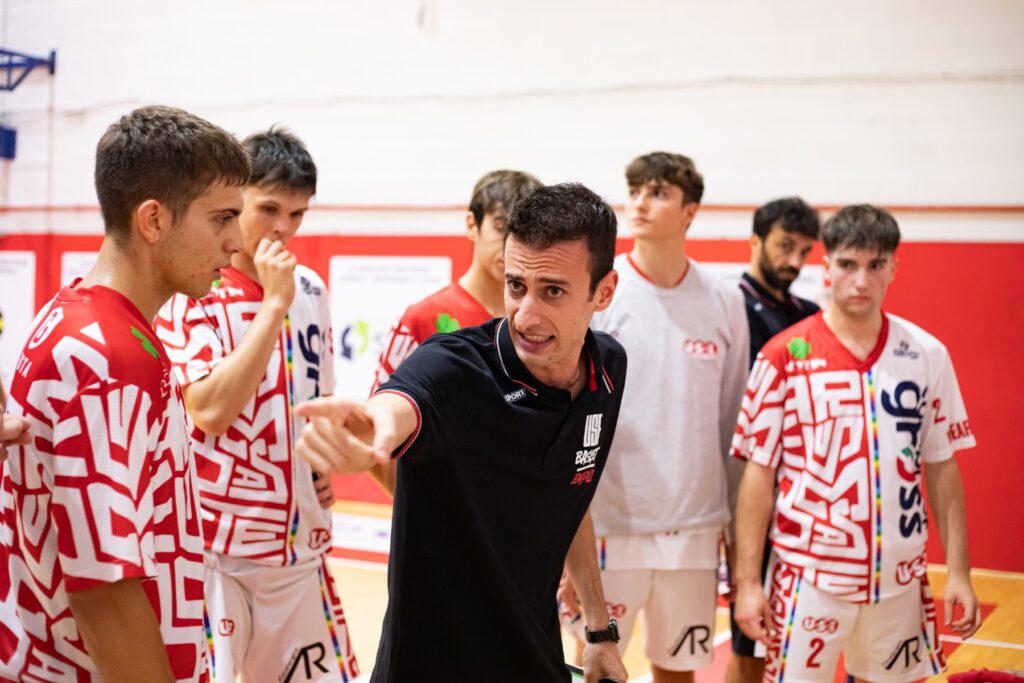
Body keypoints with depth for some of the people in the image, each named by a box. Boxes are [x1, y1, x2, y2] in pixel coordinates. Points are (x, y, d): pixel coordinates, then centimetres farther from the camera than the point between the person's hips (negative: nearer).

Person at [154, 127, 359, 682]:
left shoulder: (310, 290, 7)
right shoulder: (191, 292, -10)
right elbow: (211, 410, -22)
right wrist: (273, 303, -20)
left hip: (299, 543, 6)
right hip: (215, 547, -6)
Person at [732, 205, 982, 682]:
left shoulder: (928, 355, 2)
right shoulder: (784, 355, -6)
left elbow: (942, 468, 7)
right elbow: (759, 471, -5)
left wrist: (959, 571, 2)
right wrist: (747, 580, -7)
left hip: (899, 575, 3)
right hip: (810, 574, -3)